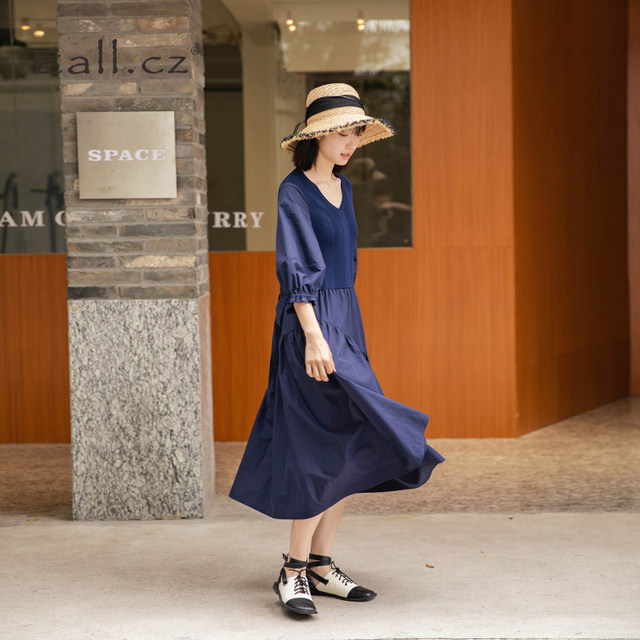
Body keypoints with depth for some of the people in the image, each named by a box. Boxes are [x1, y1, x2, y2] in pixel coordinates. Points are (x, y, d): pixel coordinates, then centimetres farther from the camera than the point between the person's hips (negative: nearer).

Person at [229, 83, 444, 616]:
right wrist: (314, 335, -26)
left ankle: (320, 565, 13)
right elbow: (296, 268, -18)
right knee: (329, 446, -13)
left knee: (343, 451, 7)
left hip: (345, 319, 9)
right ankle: (294, 570, -5)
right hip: (310, 322, -9)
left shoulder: (342, 188, 15)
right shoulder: (295, 191, -9)